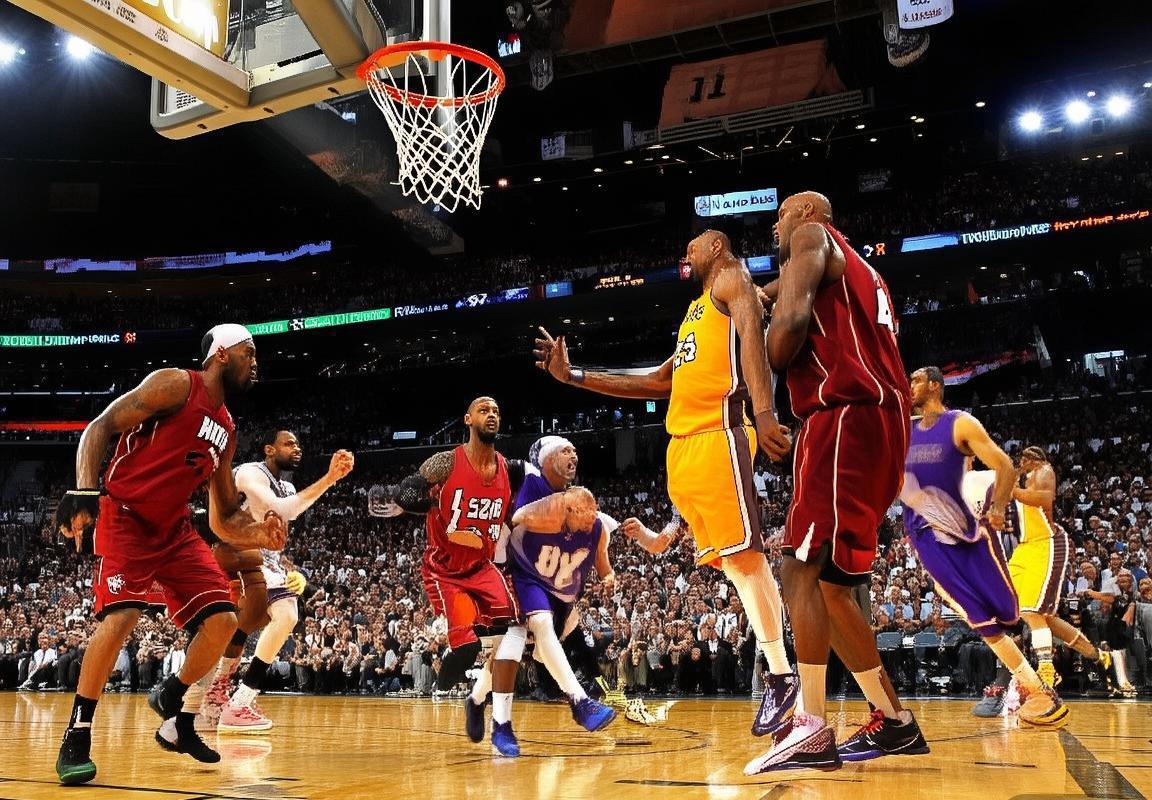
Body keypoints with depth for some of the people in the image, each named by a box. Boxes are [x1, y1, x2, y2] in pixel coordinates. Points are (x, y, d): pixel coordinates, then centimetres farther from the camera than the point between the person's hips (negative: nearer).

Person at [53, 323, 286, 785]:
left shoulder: (226, 430, 12)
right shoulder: (176, 384, -9)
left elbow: (224, 519, 15)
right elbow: (99, 427, -14)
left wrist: (259, 534, -6)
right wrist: (84, 491, -29)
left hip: (174, 528, 7)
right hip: (124, 516, -7)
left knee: (222, 620, -3)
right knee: (122, 614, -24)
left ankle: (176, 715, 17)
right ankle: (76, 739, -9)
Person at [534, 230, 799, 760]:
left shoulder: (731, 279, 6)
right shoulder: (695, 312, 31)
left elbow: (752, 334, -13)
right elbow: (658, 384, 32)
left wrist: (764, 413, -29)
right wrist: (573, 377, 30)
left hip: (719, 436, -9)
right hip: (683, 447, 9)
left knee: (744, 555, -12)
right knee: (732, 562, 5)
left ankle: (781, 677, -8)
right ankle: (776, 676, 7)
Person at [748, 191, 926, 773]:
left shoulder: (811, 236, 5)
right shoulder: (858, 272, 33)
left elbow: (792, 317, -13)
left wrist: (767, 366, 0)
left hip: (845, 419, -10)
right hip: (879, 427, 10)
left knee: (800, 569, -14)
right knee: (832, 585, 12)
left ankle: (812, 729, -17)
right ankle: (894, 722, 15)